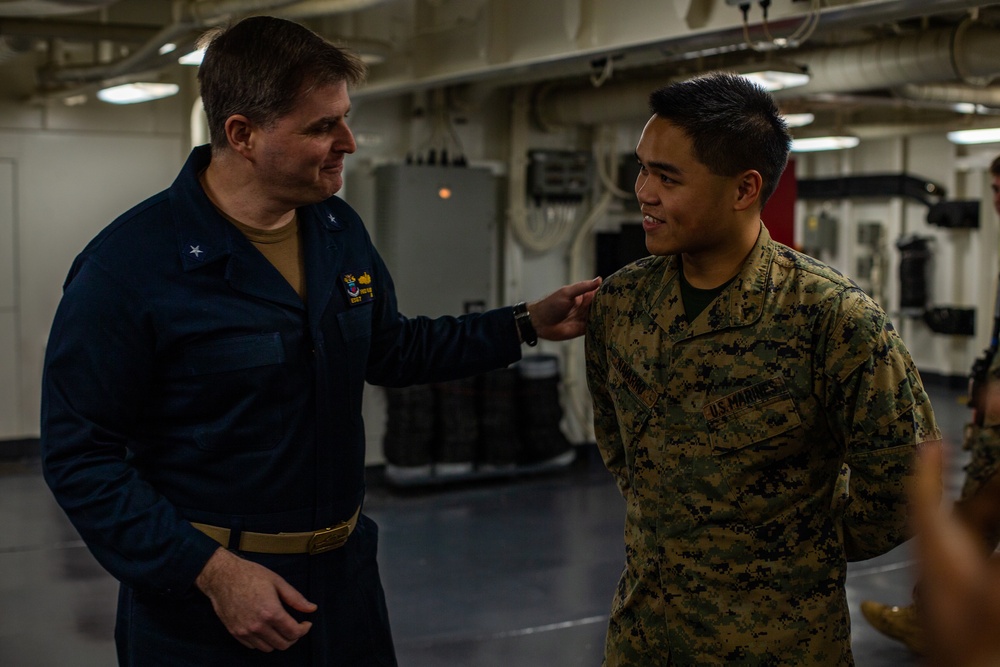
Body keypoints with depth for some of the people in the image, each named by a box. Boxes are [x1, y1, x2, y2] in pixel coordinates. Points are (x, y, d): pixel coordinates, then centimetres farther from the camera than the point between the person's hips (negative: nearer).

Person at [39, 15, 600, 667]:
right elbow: (80, 457, -16)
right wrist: (213, 571, -22)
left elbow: (388, 348, 17)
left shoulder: (341, 229, 3)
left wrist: (528, 324, 12)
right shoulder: (128, 266, -18)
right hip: (203, 592, -6)